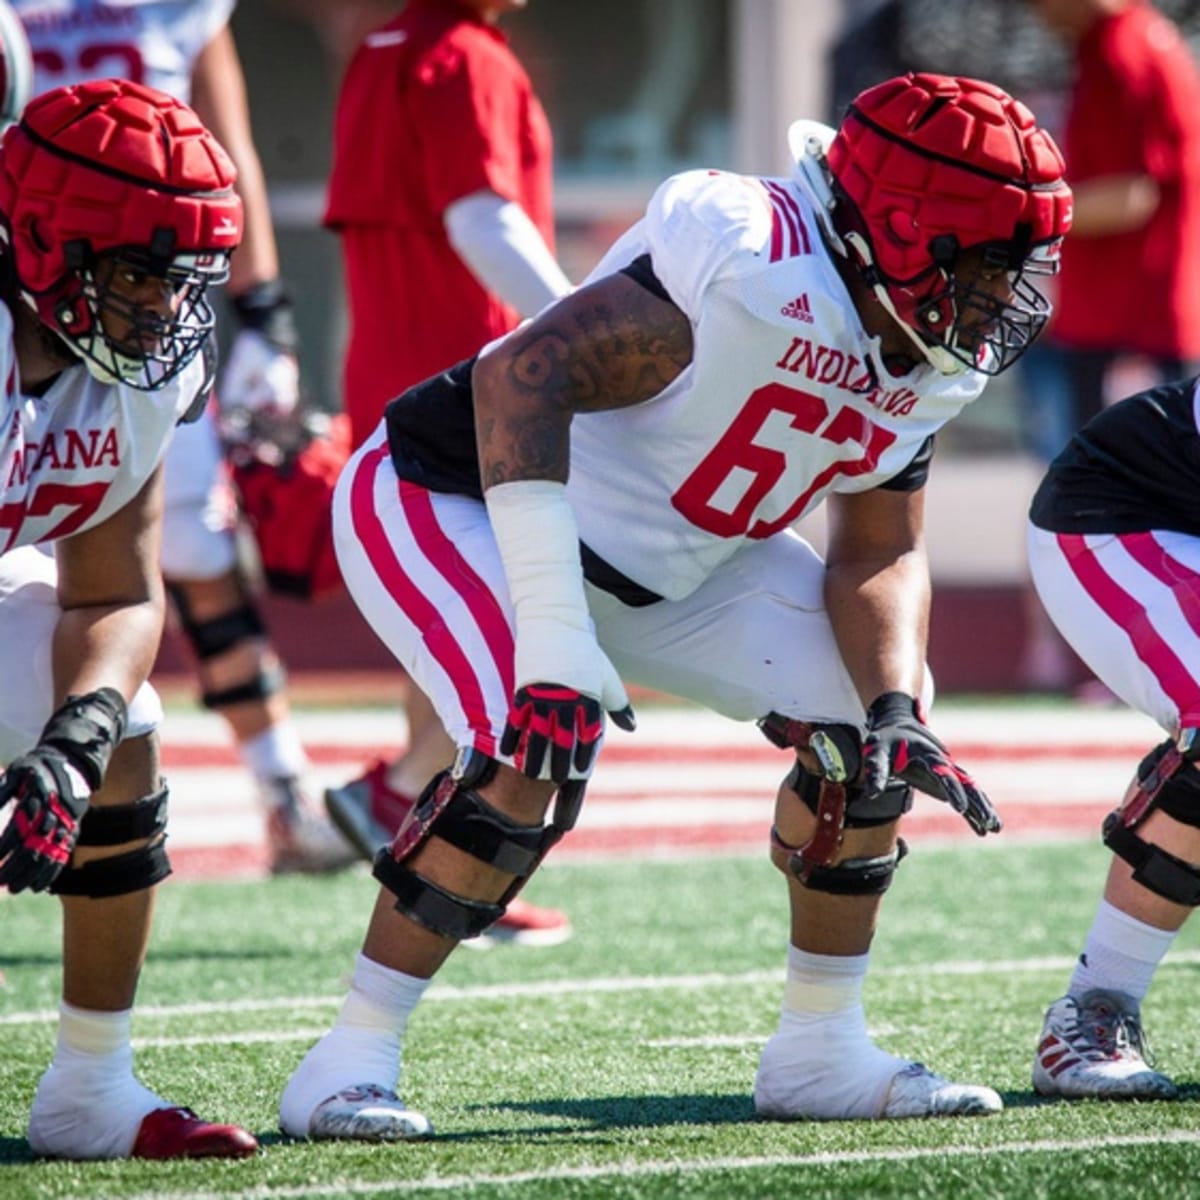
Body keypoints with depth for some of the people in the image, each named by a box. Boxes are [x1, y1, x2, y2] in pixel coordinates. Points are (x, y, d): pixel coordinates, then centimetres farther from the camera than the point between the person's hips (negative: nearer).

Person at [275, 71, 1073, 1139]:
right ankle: (348, 1067, -20)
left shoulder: (928, 366, -4)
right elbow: (525, 374, -37)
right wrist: (554, 636, -40)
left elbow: (880, 556, 3)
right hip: (452, 502, -9)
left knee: (861, 714, 2)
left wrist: (896, 712, -18)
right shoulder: (759, 268, -32)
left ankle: (821, 1051, 14)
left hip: (663, 560, 9)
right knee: (534, 755, -31)